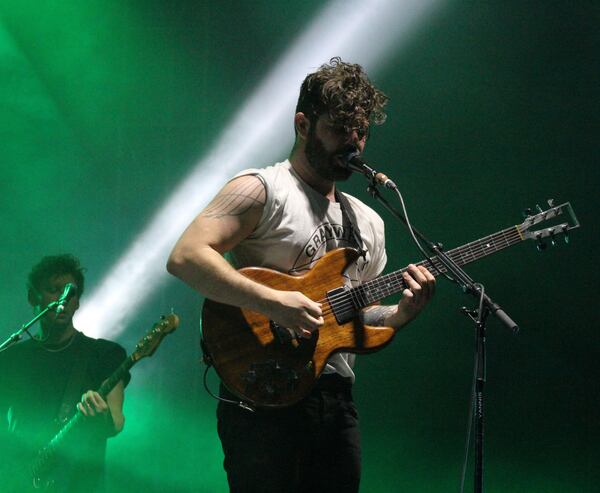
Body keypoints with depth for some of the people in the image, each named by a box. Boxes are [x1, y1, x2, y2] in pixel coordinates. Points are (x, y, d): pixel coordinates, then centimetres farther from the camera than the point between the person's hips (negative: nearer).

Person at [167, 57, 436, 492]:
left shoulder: (368, 223, 19)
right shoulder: (263, 190, -4)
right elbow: (185, 256, -17)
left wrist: (401, 313, 1)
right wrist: (274, 302, -23)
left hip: (337, 402, 7)